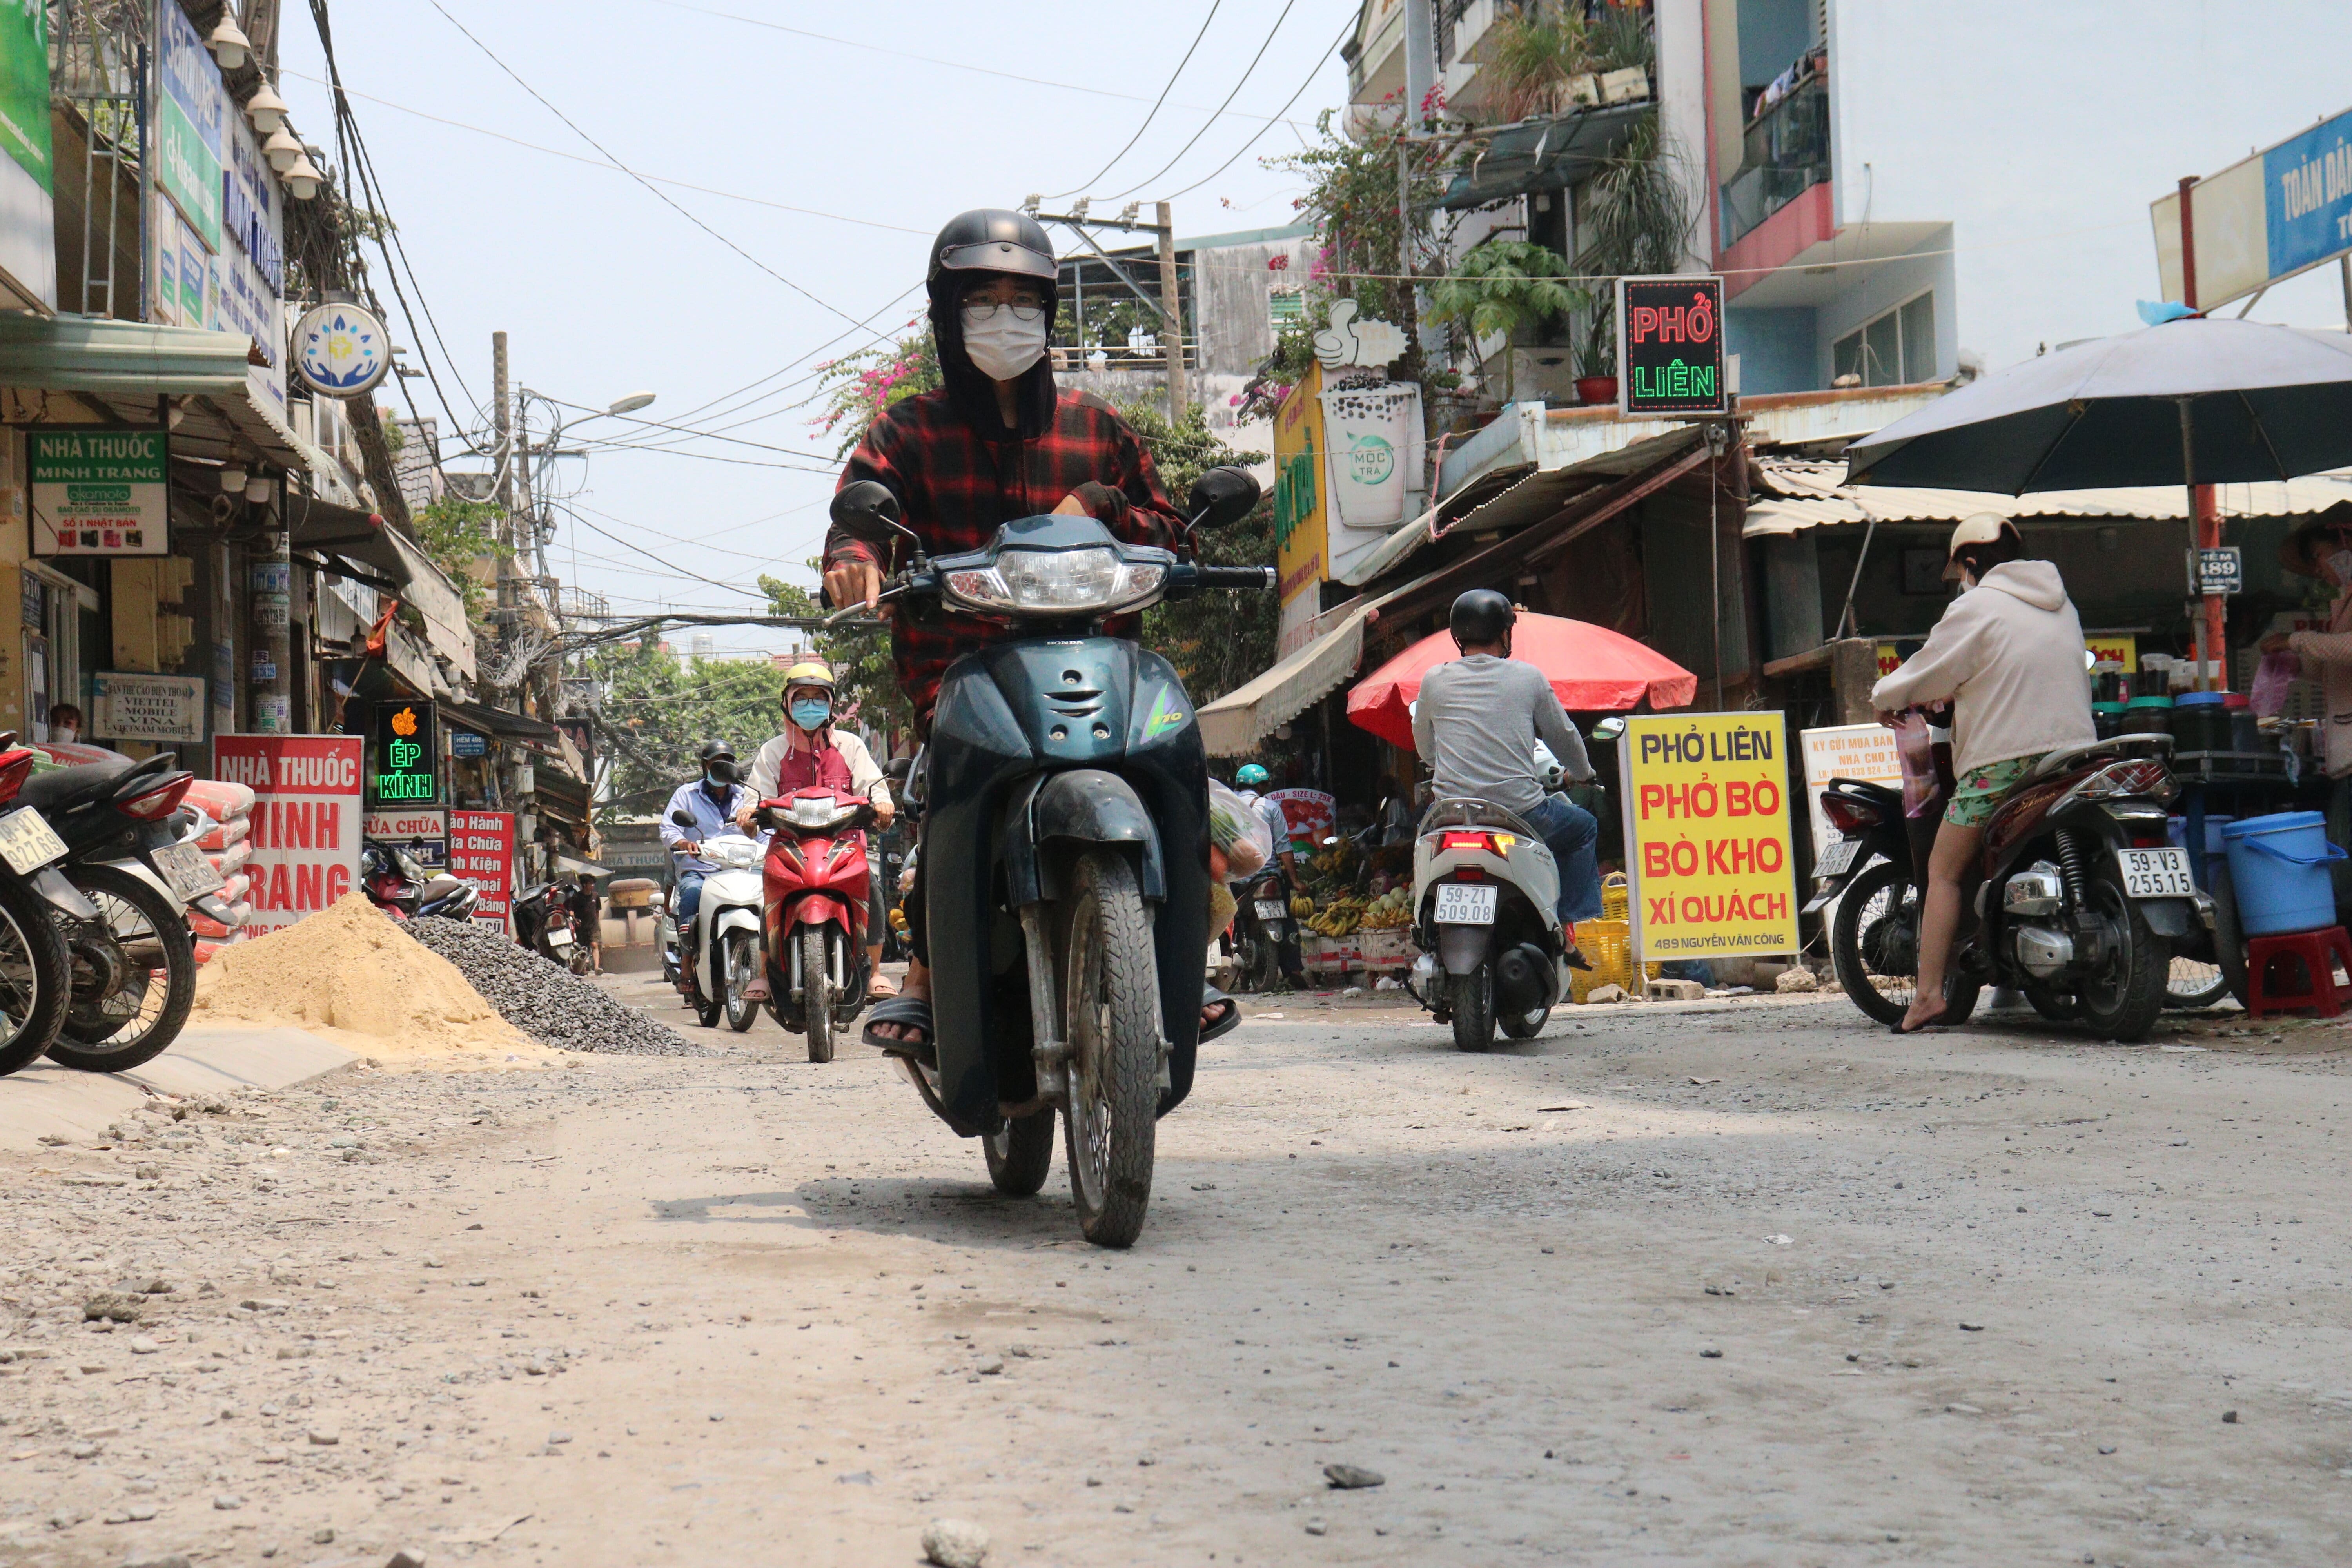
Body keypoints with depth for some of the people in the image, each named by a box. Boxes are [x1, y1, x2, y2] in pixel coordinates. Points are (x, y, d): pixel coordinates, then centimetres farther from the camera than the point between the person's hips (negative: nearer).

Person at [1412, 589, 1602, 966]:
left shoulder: (1434, 681, 6)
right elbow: (1565, 737, 14)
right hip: (1521, 813, -2)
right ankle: (1565, 927, 14)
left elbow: (1424, 747, 18)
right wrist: (1580, 772, 36)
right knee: (1584, 827, 25)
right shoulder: (1528, 678, 2)